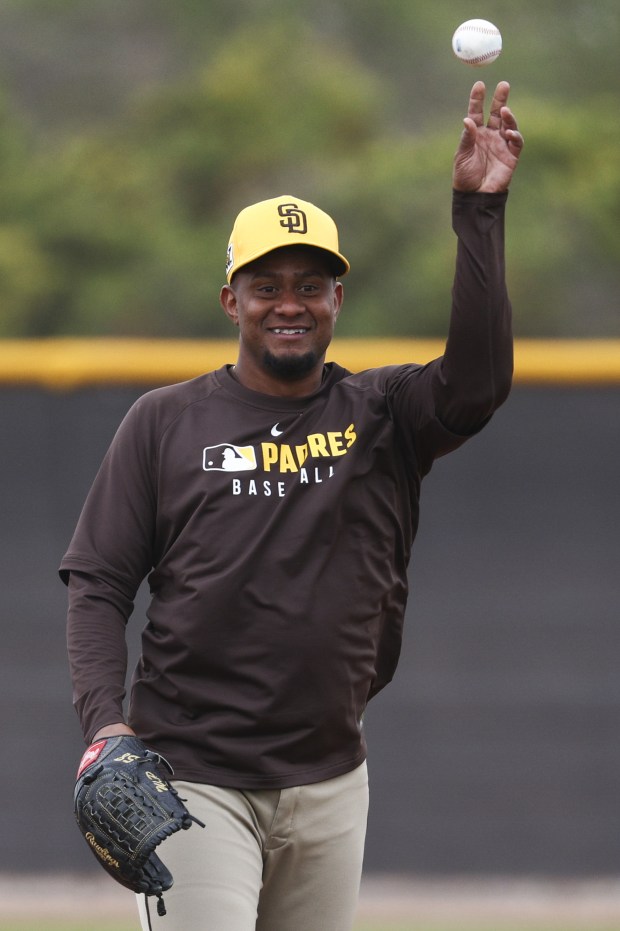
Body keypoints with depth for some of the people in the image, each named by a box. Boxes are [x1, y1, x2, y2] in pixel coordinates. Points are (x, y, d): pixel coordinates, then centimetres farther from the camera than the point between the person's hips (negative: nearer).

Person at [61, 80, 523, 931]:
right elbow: (98, 586, 2)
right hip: (191, 780, -3)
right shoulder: (165, 422, 3)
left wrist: (478, 209, -21)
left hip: (329, 781, 3)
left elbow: (478, 380, -15)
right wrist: (105, 722, -13)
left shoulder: (384, 415, 6)